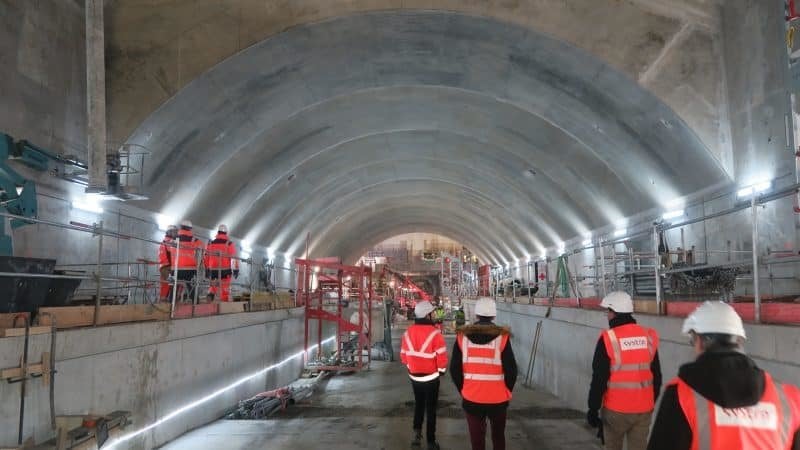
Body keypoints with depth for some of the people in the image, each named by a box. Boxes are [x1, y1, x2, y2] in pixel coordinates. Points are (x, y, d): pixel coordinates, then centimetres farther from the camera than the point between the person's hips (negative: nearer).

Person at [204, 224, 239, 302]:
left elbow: (206, 257, 10)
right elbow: (233, 257, -10)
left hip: (213, 270, 3)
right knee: (225, 289, 3)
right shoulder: (229, 244, -4)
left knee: (214, 285, 20)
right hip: (225, 269, -3)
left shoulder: (211, 243, 7)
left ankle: (211, 294, -5)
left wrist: (207, 270, 18)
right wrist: (235, 270, -7)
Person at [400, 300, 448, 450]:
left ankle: (417, 431, 7)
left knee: (418, 405, 22)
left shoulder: (408, 332, -2)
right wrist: (441, 370, 0)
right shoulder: (434, 333, -18)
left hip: (414, 376, 4)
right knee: (431, 408, 9)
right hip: (431, 377, -4)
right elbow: (442, 356, -18)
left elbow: (404, 354, 5)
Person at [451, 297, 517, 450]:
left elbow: (454, 369, -1)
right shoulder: (502, 337, -10)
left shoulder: (462, 336, -3)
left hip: (471, 398, 1)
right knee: (498, 436, 21)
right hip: (497, 399, -1)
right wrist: (506, 392, 8)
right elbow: (511, 370, -9)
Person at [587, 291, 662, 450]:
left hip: (616, 409, -4)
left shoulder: (608, 339, -13)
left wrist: (593, 409, -2)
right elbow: (657, 376, 10)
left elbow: (599, 378, -11)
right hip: (644, 409, 4)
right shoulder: (649, 337, 1)